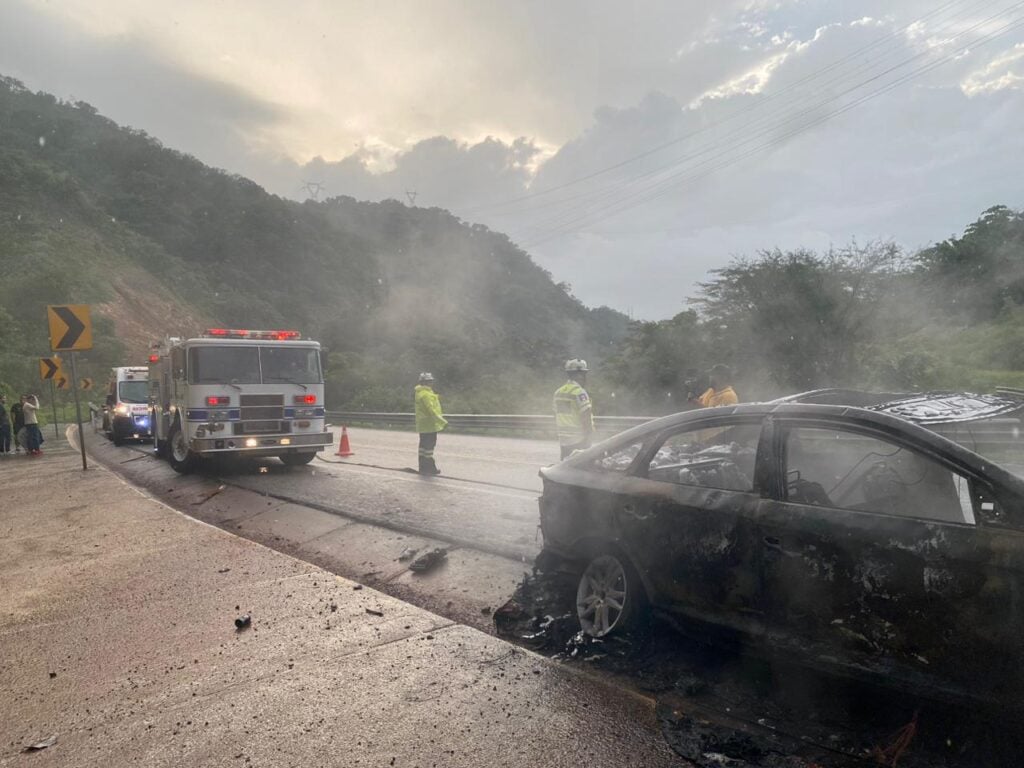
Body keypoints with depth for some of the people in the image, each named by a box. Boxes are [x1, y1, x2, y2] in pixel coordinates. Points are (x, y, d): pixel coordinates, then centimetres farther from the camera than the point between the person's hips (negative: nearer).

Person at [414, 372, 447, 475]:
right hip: (429, 425, -11)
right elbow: (432, 410, -24)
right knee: (429, 446, -5)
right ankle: (430, 468, 0)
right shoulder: (426, 394, -19)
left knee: (423, 446, 14)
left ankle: (423, 467, 21)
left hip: (423, 425, 11)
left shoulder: (420, 393, 14)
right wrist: (443, 421, -23)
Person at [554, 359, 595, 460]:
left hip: (564, 440, 8)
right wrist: (589, 435, -12)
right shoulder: (579, 392, -15)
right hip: (579, 441, -8)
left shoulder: (558, 392, 10)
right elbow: (585, 417, -19)